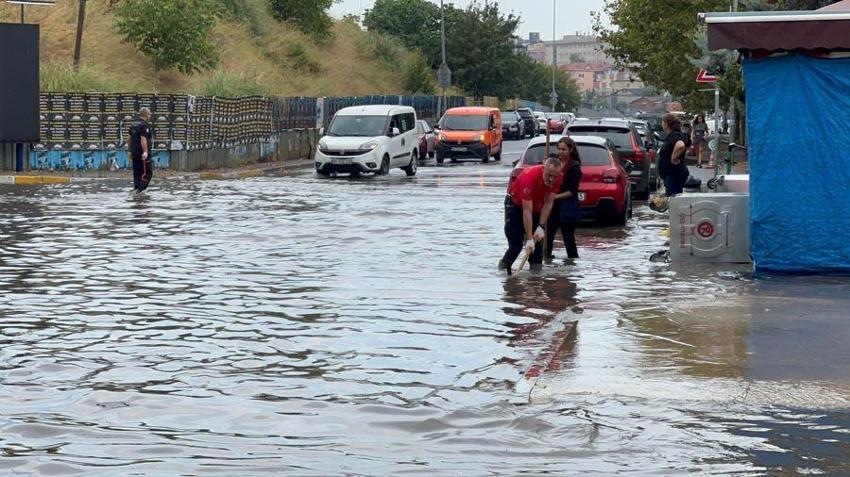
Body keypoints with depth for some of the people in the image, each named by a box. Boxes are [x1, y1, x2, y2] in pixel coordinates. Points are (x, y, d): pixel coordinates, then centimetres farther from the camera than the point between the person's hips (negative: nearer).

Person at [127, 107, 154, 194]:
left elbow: (129, 139, 18)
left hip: (134, 154, 9)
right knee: (148, 173, -5)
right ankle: (140, 190, -13)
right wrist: (145, 152, -24)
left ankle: (136, 189, 14)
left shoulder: (133, 125, 12)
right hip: (143, 155, -9)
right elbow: (143, 140, -24)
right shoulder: (144, 126, -14)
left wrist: (131, 151, 26)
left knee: (137, 173, 13)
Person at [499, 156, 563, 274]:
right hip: (515, 204, -5)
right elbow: (527, 211, -39)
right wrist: (529, 239, -41)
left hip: (537, 205, 5)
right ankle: (503, 270, 2)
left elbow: (548, 203, -16)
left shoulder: (559, 177, -23)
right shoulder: (530, 177, -39)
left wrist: (541, 227, -22)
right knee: (516, 244, -12)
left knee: (538, 240, -5)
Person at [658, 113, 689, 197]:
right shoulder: (671, 135, 14)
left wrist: (674, 158, -28)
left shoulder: (675, 135, -18)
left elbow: (680, 146, -40)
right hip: (670, 173, 11)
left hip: (675, 173, -11)